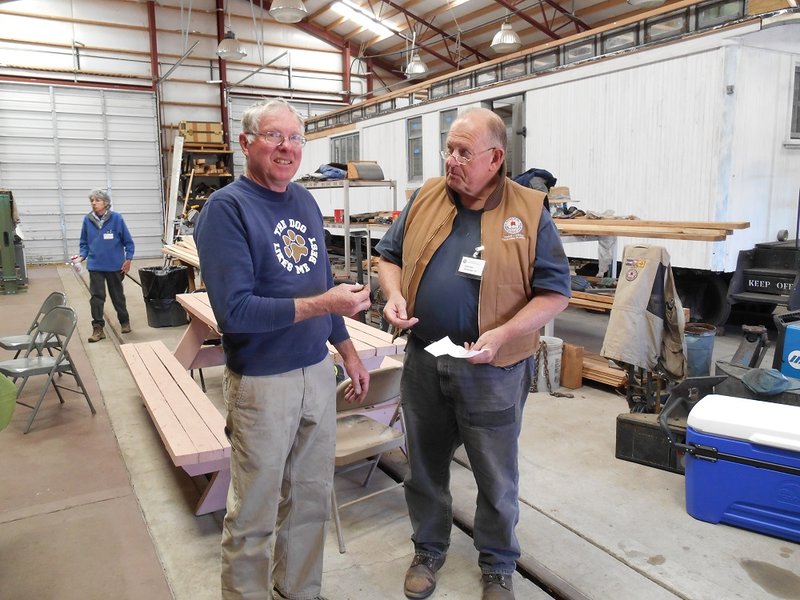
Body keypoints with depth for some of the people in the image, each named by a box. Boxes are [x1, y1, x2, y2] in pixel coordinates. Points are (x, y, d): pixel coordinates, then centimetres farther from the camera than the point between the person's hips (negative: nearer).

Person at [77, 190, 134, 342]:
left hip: (115, 265, -1)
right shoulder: (87, 220, -2)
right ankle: (98, 328, 7)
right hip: (95, 265, 2)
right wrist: (82, 256, -6)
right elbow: (84, 243, 9)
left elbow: (128, 241, -3)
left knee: (118, 295, 13)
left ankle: (124, 322, 32)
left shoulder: (116, 218, -10)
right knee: (96, 296, -1)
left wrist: (128, 259, -7)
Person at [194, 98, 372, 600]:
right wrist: (323, 304, -24)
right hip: (262, 383, -6)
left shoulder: (305, 201, 8)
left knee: (312, 500, 20)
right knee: (254, 516, 10)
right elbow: (234, 310, -22)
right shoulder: (226, 208, -14)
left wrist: (348, 351, 14)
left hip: (318, 372, 7)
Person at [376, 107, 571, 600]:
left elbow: (555, 292, -8)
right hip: (422, 361, 4)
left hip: (491, 370, -3)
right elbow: (391, 255, 13)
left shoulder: (528, 211, -7)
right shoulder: (425, 199, 3)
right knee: (425, 466, 19)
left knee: (497, 477, 13)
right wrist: (394, 295, -8)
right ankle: (429, 549, 43)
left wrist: (503, 334, -21)